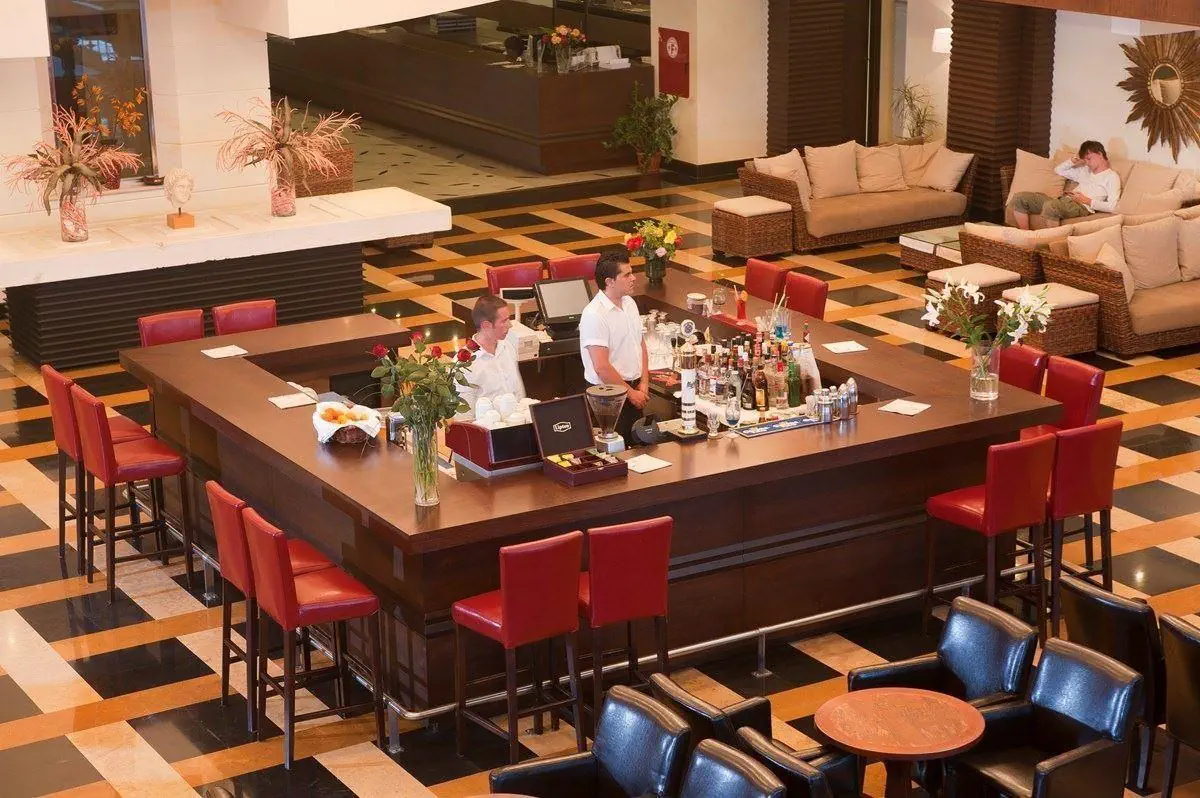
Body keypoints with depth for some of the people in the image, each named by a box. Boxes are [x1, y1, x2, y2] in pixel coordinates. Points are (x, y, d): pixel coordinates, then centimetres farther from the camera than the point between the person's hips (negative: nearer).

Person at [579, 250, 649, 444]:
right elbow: (602, 367, -22)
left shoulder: (629, 303, 7)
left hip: (634, 390, 8)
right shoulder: (594, 315, -20)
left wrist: (643, 383, 5)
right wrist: (631, 393, -13)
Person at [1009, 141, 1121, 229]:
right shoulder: (1085, 171, 29)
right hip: (1063, 201, 9)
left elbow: (1112, 207, -8)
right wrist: (1073, 161, 19)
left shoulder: (1111, 176, 6)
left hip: (1082, 207, -8)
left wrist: (1086, 200, -10)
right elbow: (1058, 170, 37)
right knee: (1020, 198, -6)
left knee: (1050, 206, -42)